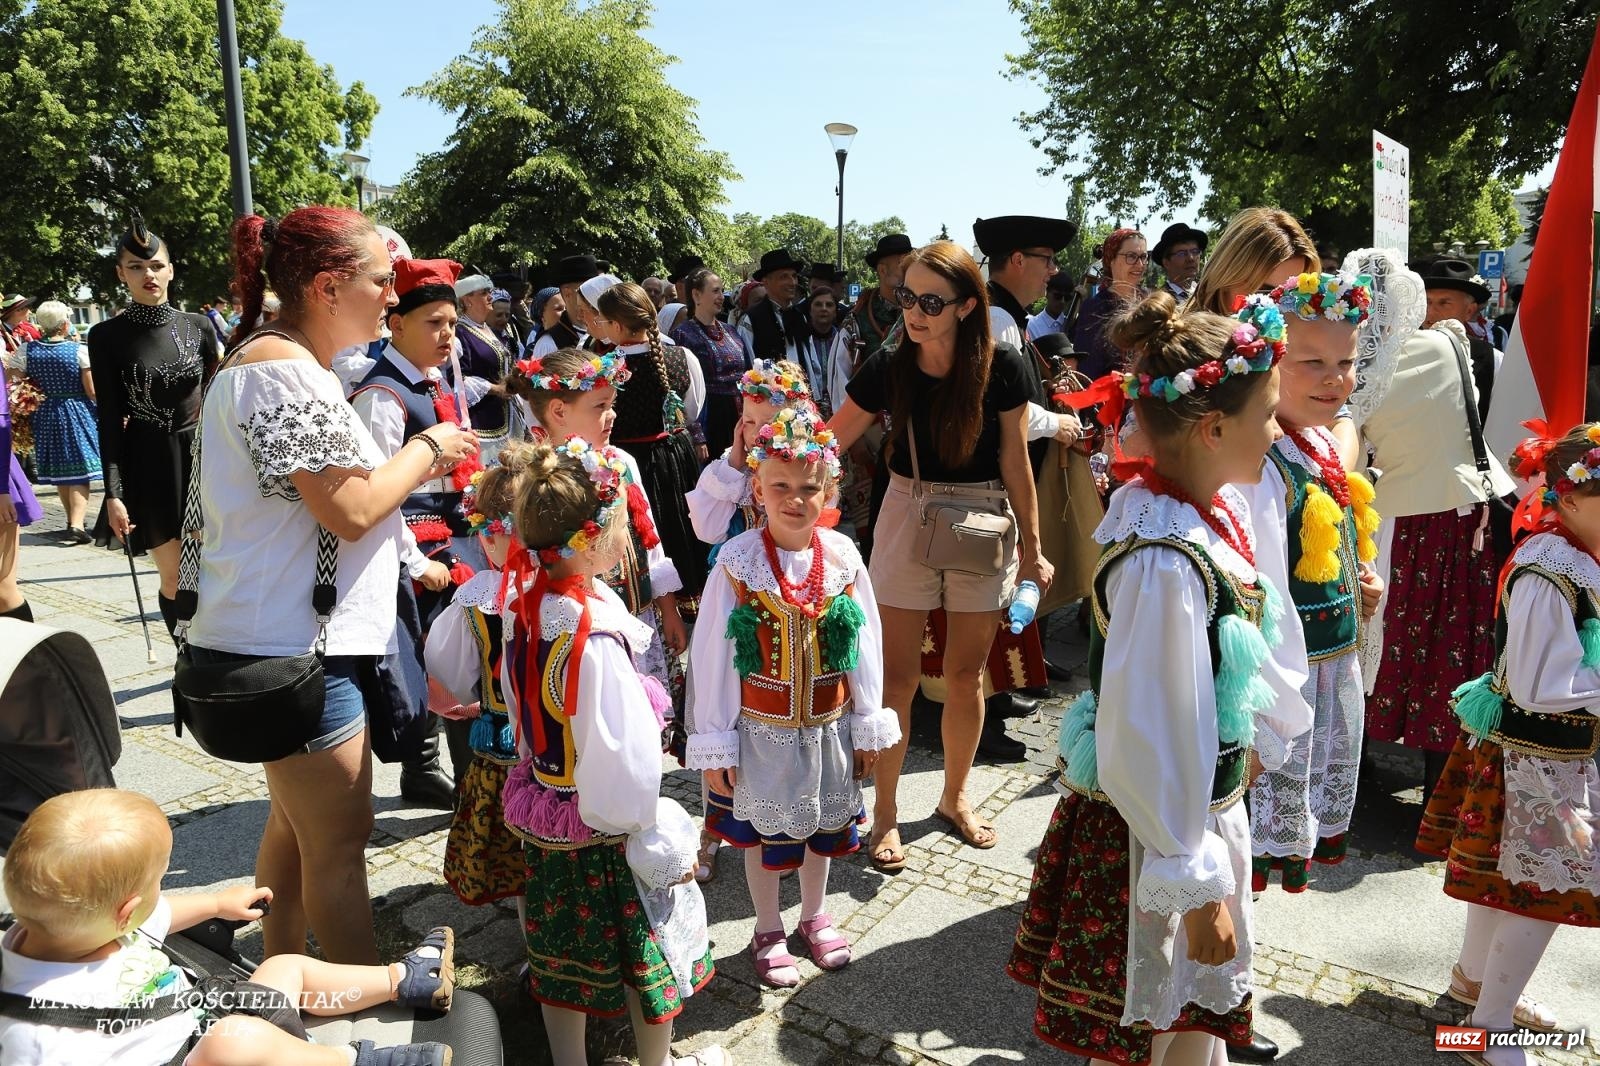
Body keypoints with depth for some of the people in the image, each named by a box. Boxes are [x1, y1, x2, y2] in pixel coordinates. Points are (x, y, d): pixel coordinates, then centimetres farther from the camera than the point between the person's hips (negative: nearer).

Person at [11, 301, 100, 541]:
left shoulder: (27, 350, -2)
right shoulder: (79, 350, -12)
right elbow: (92, 391, -12)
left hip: (45, 415, 4)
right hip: (77, 413, -4)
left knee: (58, 471, 17)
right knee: (79, 471, -2)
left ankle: (72, 520, 29)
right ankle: (76, 524, -14)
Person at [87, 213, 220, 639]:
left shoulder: (198, 326, 3)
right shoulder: (107, 337, -2)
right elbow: (109, 419, -3)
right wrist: (114, 493, -9)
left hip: (201, 455, 1)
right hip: (149, 465, -1)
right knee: (174, 579, 3)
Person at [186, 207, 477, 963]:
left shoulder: (277, 363, 14)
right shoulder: (282, 369, -19)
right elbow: (351, 510, -22)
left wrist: (414, 470, 9)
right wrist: (427, 447, -9)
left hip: (279, 642, 11)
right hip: (296, 650, -11)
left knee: (296, 824, 23)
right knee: (341, 843, 1)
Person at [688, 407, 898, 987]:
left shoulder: (843, 556, -9)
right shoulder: (736, 561, -16)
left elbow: (866, 643, 0)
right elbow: (711, 654, -10)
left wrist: (868, 724, 4)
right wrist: (713, 742, -7)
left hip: (828, 724, 3)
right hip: (762, 728, -2)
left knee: (823, 824, 20)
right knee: (762, 831, 14)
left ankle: (815, 916, 45)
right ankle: (768, 932, 38)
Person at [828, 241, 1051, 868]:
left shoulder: (1002, 368, -11)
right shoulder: (888, 369, -10)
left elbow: (1015, 462, -4)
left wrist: (1031, 548, 2)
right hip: (908, 518, 0)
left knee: (966, 673, 12)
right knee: (898, 674, 2)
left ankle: (954, 797, 33)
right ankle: (885, 813, 19)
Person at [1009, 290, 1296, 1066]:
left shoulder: (1215, 512, -2)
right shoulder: (1165, 563, -30)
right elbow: (1149, 739, -27)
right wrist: (1198, 885, -19)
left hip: (1208, 801, 9)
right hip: (1150, 828, -8)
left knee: (1201, 1003, 27)